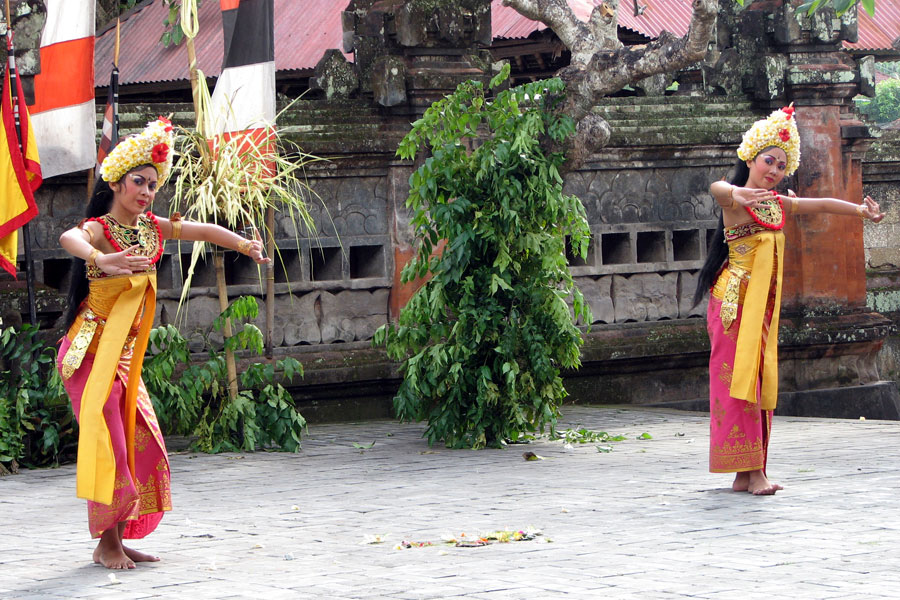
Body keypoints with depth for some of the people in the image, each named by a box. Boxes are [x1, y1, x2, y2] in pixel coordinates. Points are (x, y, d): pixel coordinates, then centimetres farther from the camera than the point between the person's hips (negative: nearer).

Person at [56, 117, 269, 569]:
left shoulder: (152, 228, 5)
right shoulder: (98, 229, -17)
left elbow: (203, 231, 14)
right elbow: (69, 239, -40)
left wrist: (245, 245, -3)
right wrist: (101, 259, -61)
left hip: (125, 356, 8)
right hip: (91, 353, -8)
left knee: (139, 445, 7)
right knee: (107, 446, -9)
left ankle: (117, 540, 16)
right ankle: (106, 541, 4)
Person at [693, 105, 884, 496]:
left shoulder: (779, 205, 15)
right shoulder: (736, 203, -9)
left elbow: (822, 205, 14)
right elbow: (717, 189, -31)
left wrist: (861, 210, -3)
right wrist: (738, 193, -54)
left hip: (764, 304, 8)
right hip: (735, 300, -8)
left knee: (760, 382, 6)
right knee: (738, 378, -10)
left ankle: (747, 472, 8)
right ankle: (749, 471, -13)